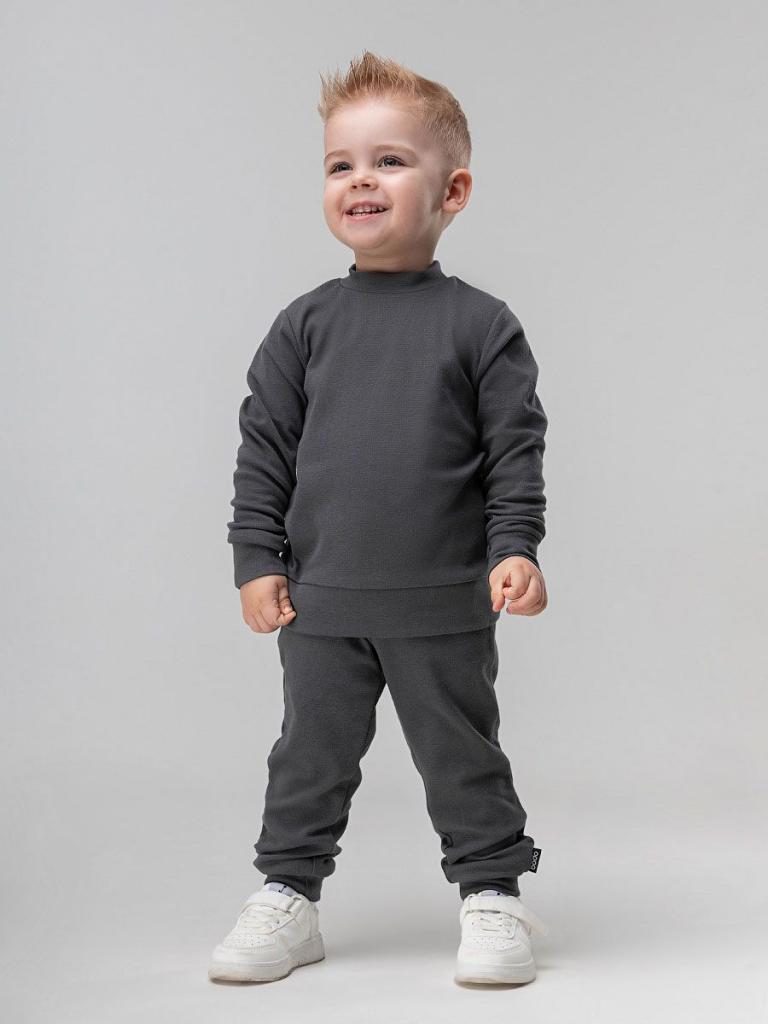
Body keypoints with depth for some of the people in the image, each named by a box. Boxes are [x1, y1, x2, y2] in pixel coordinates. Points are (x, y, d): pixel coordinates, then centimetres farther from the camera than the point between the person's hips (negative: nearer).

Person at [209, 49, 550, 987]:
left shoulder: (480, 324, -2)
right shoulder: (306, 324, 3)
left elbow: (516, 447, -1)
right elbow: (263, 446, 4)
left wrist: (515, 549, -10)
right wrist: (257, 559, -1)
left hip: (445, 602, -2)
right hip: (321, 597, 2)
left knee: (462, 753, 8)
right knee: (312, 752, 11)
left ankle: (492, 892, 22)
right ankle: (287, 893, 24)